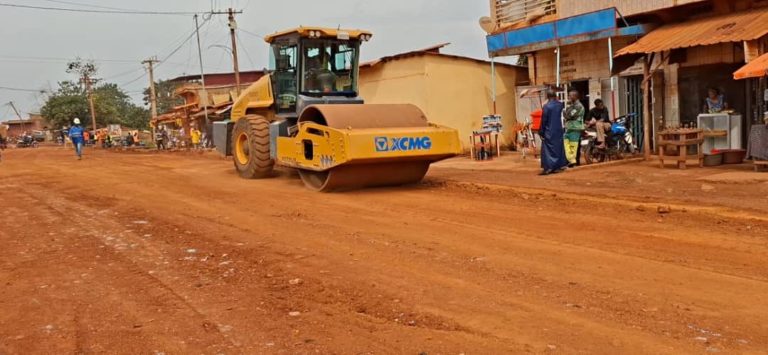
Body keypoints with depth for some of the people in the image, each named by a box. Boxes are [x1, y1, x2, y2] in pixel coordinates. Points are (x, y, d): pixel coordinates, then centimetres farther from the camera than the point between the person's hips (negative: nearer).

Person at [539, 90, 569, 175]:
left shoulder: (546, 106, -15)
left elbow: (543, 120, -12)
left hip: (549, 131, -5)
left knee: (548, 149, -2)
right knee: (558, 148, 13)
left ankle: (548, 168, -9)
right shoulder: (560, 105, 2)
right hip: (558, 130, 6)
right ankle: (557, 167, 17)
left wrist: (541, 132, -5)